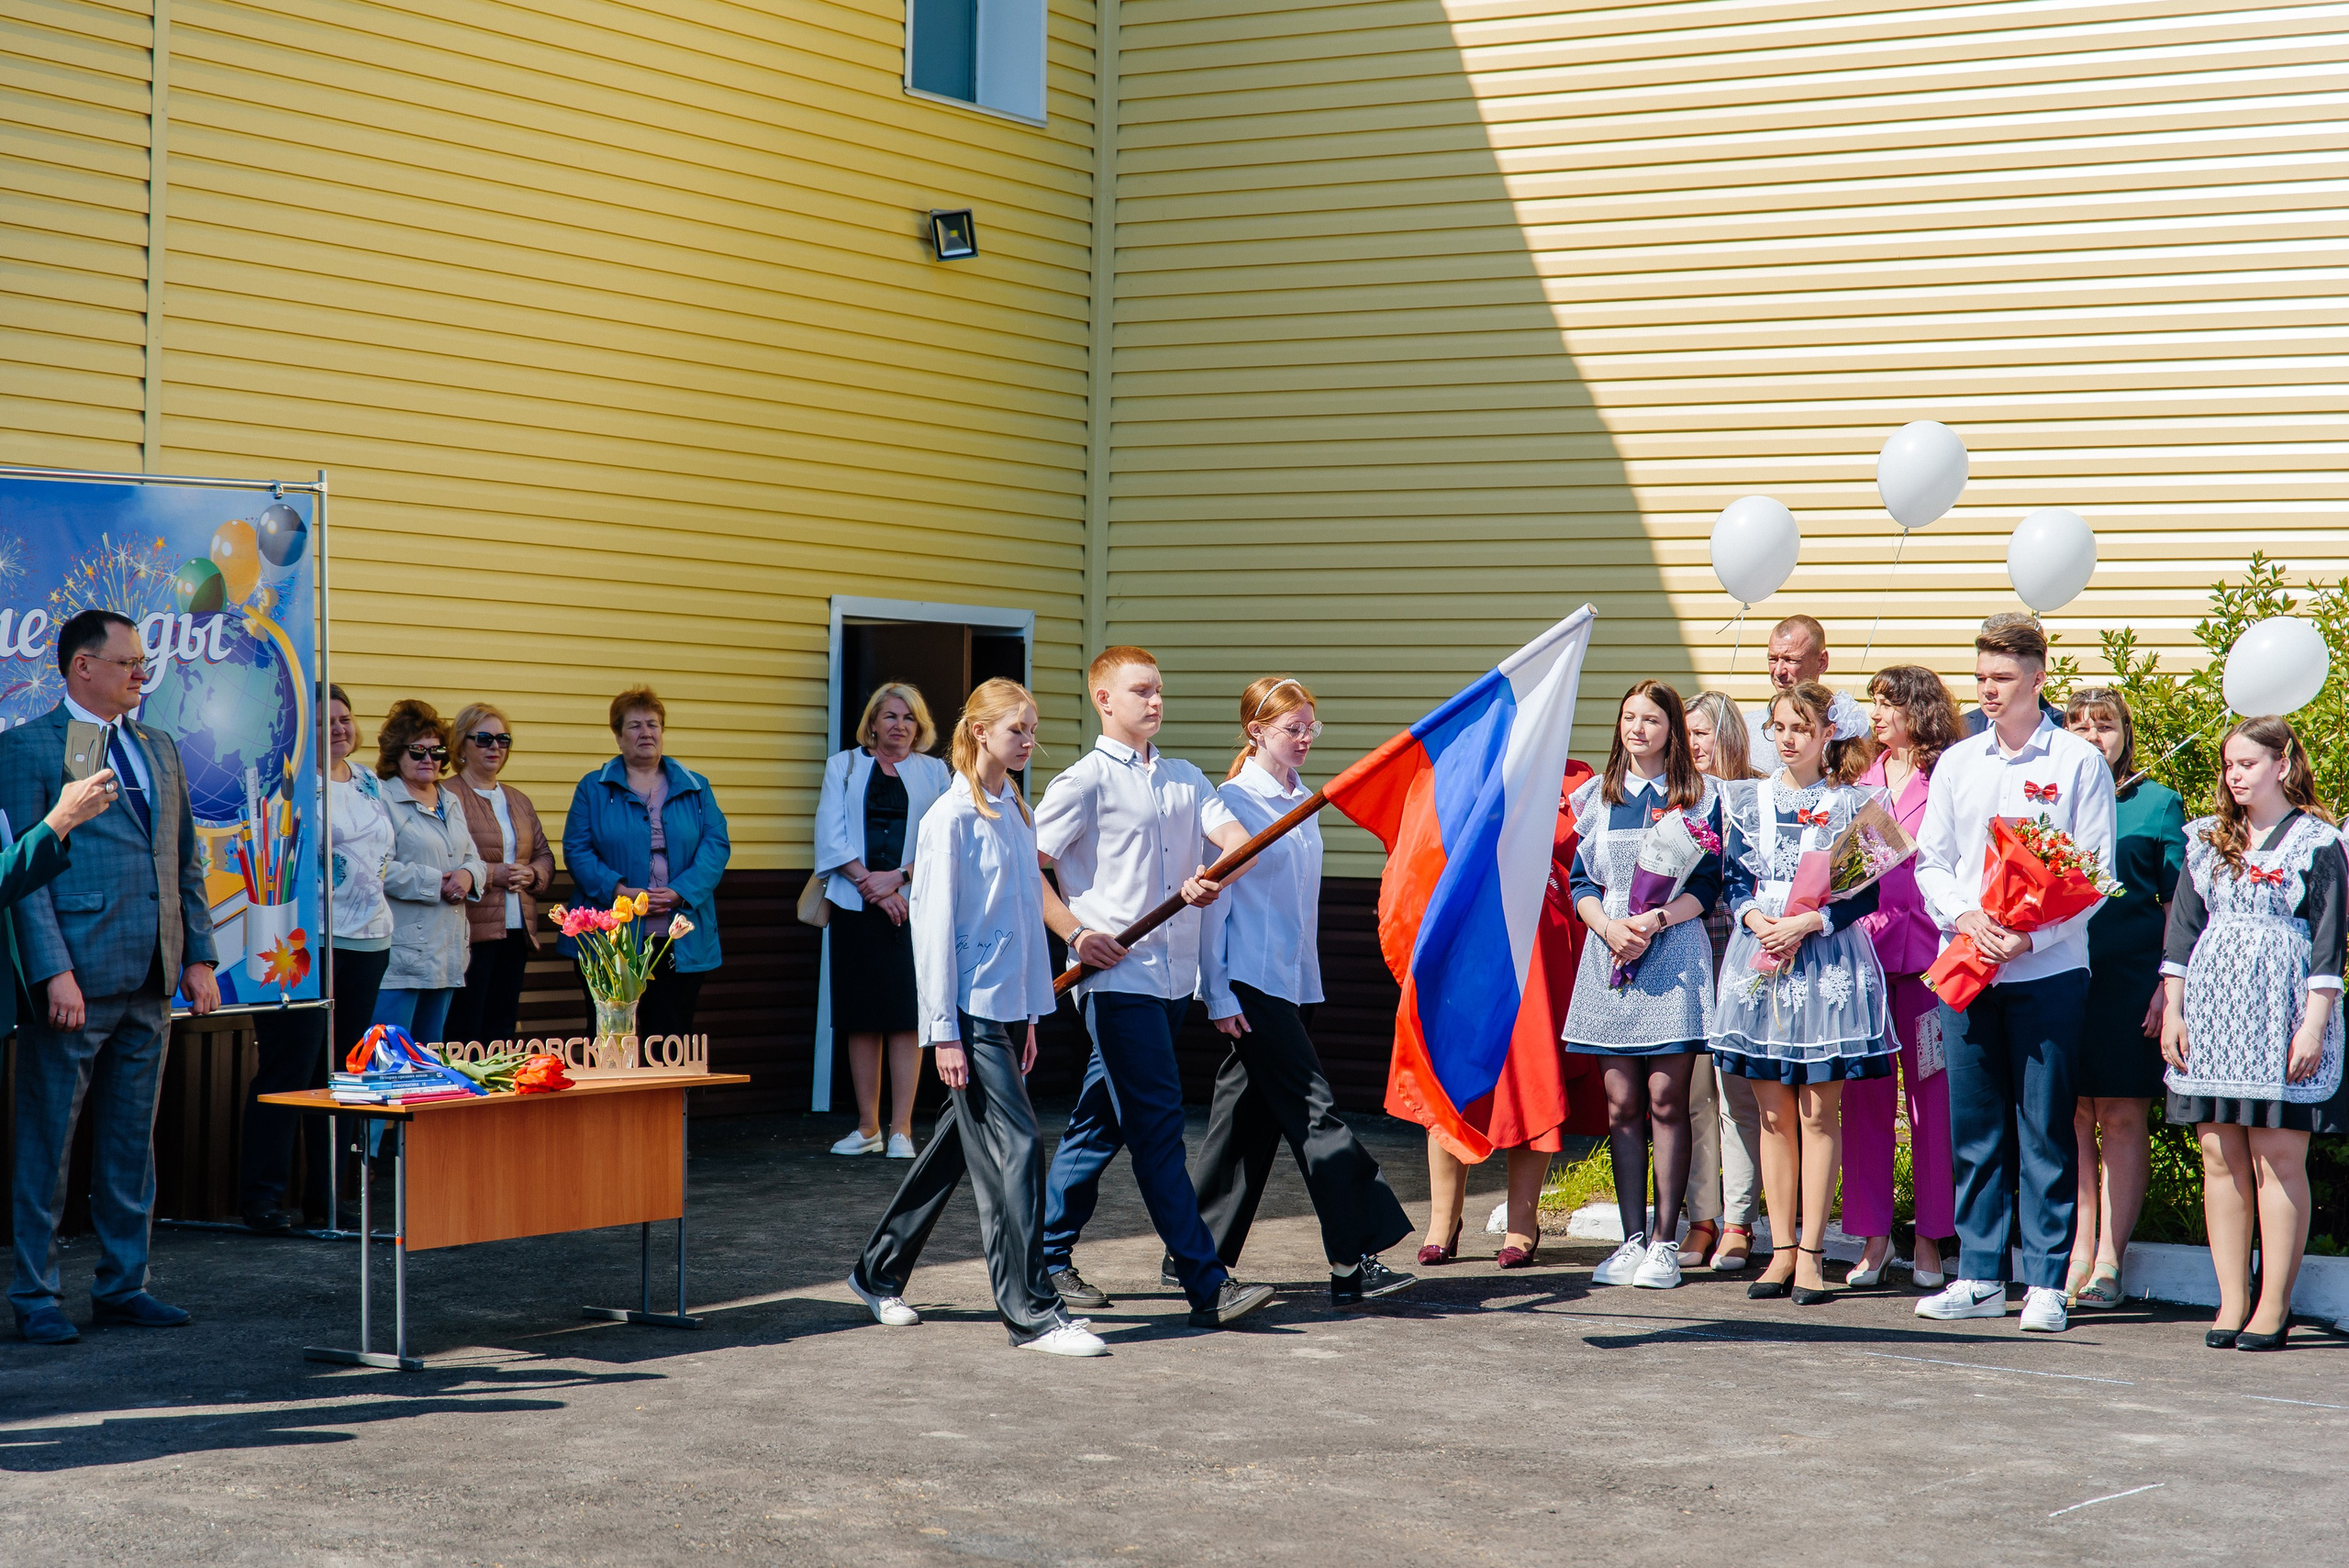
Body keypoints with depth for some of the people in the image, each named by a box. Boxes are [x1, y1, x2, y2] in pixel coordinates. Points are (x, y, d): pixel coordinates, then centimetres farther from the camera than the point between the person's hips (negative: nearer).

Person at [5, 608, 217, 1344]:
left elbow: (187, 861, 19)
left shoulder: (159, 749, 16)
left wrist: (199, 958, 10)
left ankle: (123, 1284, 20)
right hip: (74, 979, -6)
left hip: (150, 981, 6)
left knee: (131, 1142, 12)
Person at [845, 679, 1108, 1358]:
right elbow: (934, 925, -11)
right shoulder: (951, 817, -9)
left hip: (1009, 1006, 8)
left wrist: (1030, 1017, 17)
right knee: (1014, 1147, -11)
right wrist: (945, 1032, -13)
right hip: (971, 1009, -8)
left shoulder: (1017, 815, 13)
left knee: (959, 1144, 14)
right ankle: (1032, 1313, -9)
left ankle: (878, 1275, 27)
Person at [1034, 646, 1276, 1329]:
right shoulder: (1086, 780, -3)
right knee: (1158, 1124, -9)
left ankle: (1048, 1259, 22)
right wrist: (1077, 934, -13)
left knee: (1100, 1121, 13)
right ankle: (1207, 1287, -11)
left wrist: (1214, 879, -19)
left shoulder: (1184, 778, 15)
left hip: (1175, 975, 7)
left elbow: (1237, 837, 2)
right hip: (1119, 974, -7)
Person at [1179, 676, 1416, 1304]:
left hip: (1292, 982, 8)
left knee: (1247, 1118, 10)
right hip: (1249, 982, -8)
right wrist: (1219, 996, -12)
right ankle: (1354, 1263, -13)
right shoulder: (1234, 802, -9)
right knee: (1314, 1109, -12)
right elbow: (1212, 900, -9)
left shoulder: (1302, 800, 14)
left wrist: (1309, 979, 19)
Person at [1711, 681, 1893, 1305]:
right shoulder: (1751, 802, 10)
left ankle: (1811, 1252, 2)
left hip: (1829, 962, -3)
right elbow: (1733, 881, 10)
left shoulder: (1853, 803, 0)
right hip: (1761, 958, 3)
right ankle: (1782, 1249, 10)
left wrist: (1806, 924, -14)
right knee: (1774, 1115, 5)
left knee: (1819, 1113, -2)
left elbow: (1867, 892, -3)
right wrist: (1755, 919, -10)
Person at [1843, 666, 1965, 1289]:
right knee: (1865, 1092, 4)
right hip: (1861, 947, 4)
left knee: (1930, 1092, 0)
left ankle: (1929, 1239, 7)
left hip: (1924, 950, -4)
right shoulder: (1862, 779, 15)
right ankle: (1872, 1237, 10)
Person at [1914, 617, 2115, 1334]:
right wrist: (1965, 917, -8)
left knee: (2046, 1130, -1)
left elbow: (2095, 873, -4)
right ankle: (1979, 1276, 13)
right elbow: (1930, 862, 12)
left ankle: (2047, 1282, 5)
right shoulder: (1956, 764, 12)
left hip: (2046, 971, -4)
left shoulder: (2078, 763, 0)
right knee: (1973, 1125, 6)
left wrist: (2030, 935, -15)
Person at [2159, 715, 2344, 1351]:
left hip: (2281, 1013, -5)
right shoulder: (2207, 840, 14)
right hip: (2212, 1011, 5)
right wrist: (2173, 1010, 6)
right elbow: (2183, 926, 14)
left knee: (2279, 1161, -3)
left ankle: (2274, 1307, 0)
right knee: (2220, 1160, 3)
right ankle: (2231, 1303, 7)